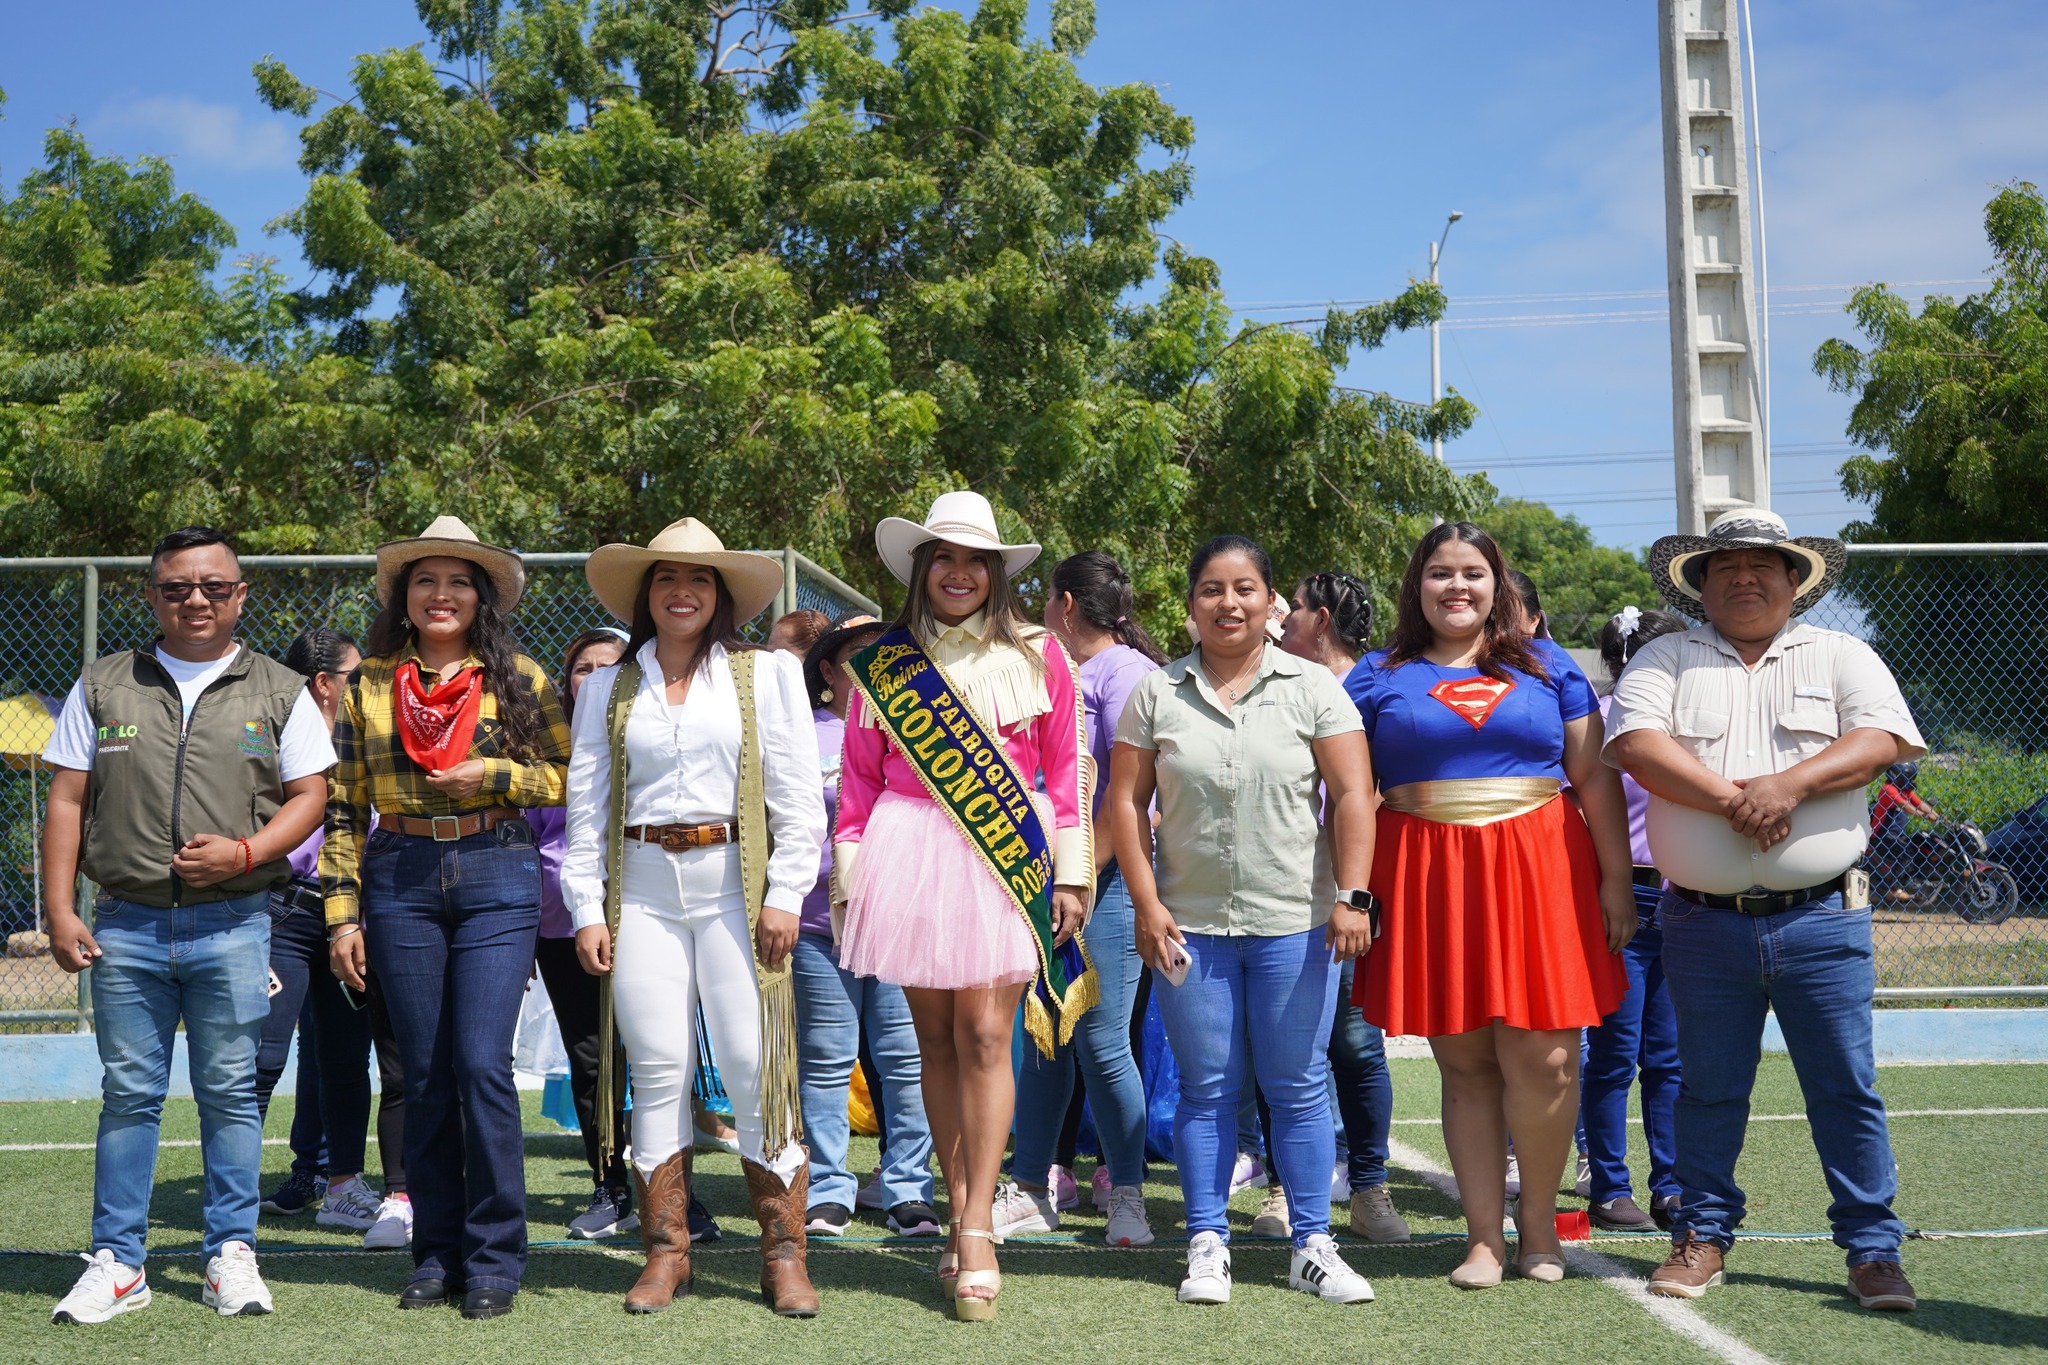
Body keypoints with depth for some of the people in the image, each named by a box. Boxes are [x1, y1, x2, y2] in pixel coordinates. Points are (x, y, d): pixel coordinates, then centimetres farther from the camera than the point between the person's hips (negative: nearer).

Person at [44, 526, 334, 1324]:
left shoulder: (278, 691, 9)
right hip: (125, 923, 1)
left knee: (231, 1091, 2)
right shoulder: (103, 687, 11)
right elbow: (67, 802, 9)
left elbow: (310, 795, 5)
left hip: (232, 924, -1)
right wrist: (59, 910, 1)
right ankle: (116, 1264, 13)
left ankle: (231, 1256, 12)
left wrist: (245, 852, -12)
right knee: (128, 1093, 5)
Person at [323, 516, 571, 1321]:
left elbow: (570, 773, 6)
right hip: (400, 883, 2)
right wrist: (342, 912, 3)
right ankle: (437, 1255, 17)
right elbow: (344, 807, 8)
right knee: (424, 1074, 6)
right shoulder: (369, 684, 8)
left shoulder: (516, 679, 5)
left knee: (483, 1064, -8)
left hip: (497, 876, -2)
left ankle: (493, 1260, 3)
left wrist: (490, 776, -9)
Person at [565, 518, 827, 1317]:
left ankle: (784, 1255, 3)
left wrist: (784, 894, -5)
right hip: (642, 888, 2)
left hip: (735, 884, -2)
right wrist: (586, 908, 4)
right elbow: (586, 804, 12)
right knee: (657, 1069, 2)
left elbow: (798, 794, 2)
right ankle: (665, 1252, 12)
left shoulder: (766, 674, 6)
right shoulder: (608, 689, 14)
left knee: (754, 1066, -5)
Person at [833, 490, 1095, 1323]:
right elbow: (858, 781, 10)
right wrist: (851, 875, 5)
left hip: (1008, 858, -2)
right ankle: (960, 1212, 14)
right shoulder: (880, 665, 8)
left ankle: (976, 1227, -5)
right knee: (936, 1039, 6)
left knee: (985, 1035, -8)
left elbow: (1067, 772, 6)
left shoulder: (1038, 658, 5)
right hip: (912, 859, 2)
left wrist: (1071, 874, 2)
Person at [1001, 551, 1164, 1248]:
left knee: (1101, 1044, -5)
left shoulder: (1124, 670, -7)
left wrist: (1085, 871, -15)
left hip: (1106, 877, -8)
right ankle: (1032, 1191, 18)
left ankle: (1127, 1196, 7)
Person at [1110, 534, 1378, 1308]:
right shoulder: (1156, 694, 5)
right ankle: (1207, 1245, 16)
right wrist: (1147, 904, -3)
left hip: (1293, 923, -1)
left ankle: (1312, 1247, 14)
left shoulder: (1312, 689, 3)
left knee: (1298, 1088, 4)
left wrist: (1351, 896, -10)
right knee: (1206, 1088, 7)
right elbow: (1126, 802, 4)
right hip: (1189, 924, 1)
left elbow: (1352, 795, -1)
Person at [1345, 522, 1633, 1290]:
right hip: (1428, 880, 0)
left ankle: (1539, 1219, 16)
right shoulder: (1379, 677, 10)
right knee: (1465, 1065, 4)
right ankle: (1486, 1235, 13)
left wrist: (1616, 880, 2)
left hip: (1539, 873, 0)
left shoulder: (1547, 667, 12)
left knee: (1542, 1060, -5)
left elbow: (1596, 779, 9)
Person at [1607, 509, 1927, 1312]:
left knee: (1846, 1087, 1)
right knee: (1708, 1086, 9)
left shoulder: (1840, 657, 11)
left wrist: (1791, 783, -18)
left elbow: (1884, 738, -5)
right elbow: (1636, 744, -8)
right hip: (1703, 922, 1)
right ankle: (1703, 1237, 21)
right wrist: (1732, 799, -17)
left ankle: (1873, 1250, 10)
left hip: (1822, 919, 0)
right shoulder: (1666, 662, 9)